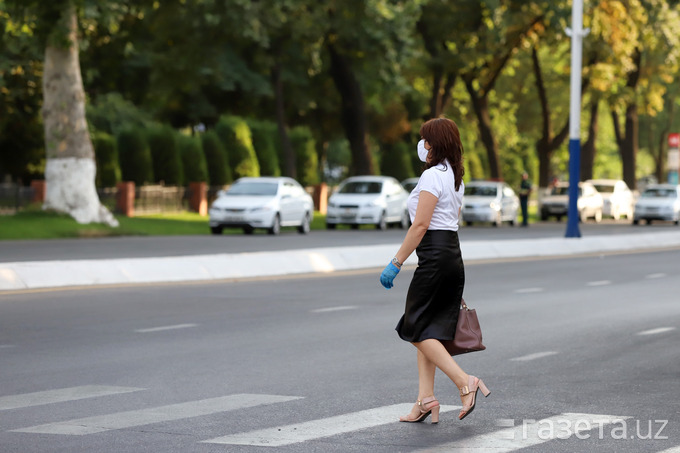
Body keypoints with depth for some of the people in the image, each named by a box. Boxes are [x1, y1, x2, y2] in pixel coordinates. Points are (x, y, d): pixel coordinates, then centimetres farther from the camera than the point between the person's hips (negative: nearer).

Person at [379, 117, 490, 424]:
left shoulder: (432, 175, -12)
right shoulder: (455, 178, 17)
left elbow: (420, 224, -18)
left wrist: (396, 263, -16)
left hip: (434, 257, -10)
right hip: (453, 254, 10)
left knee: (418, 330, -4)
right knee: (428, 331, 11)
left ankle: (465, 382, -15)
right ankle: (425, 399, 7)